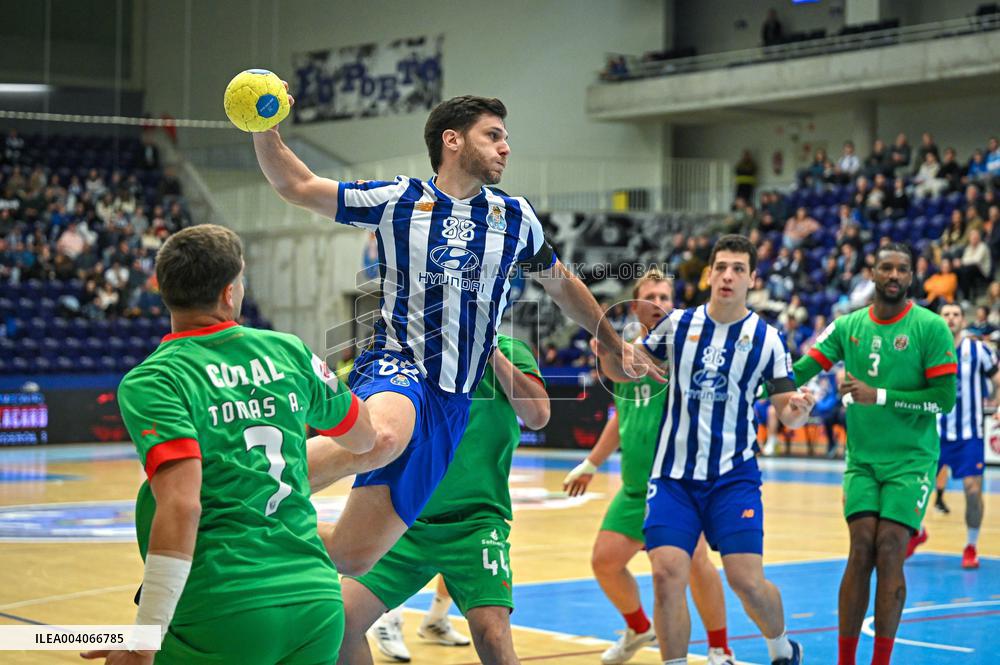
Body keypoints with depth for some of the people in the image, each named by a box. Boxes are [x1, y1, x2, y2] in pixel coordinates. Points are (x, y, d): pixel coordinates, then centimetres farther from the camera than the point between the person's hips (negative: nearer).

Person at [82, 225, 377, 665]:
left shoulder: (149, 382, -5)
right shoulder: (289, 352, 10)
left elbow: (181, 505, -18)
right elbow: (365, 439, 26)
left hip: (221, 614, -4)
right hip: (319, 604, 5)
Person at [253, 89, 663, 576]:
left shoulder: (515, 217, 13)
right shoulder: (396, 200, 4)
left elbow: (561, 284, 30)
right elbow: (296, 185, 8)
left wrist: (616, 346, 35)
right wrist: (265, 130, -10)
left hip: (450, 404, 3)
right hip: (394, 368, -3)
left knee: (354, 557, -9)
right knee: (383, 436, -42)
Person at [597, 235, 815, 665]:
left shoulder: (767, 338, -1)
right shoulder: (678, 324, 2)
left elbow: (786, 414, 1)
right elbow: (622, 371, 12)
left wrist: (796, 410, -23)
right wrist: (608, 347, -10)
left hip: (733, 476, -1)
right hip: (674, 475, 1)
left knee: (747, 580, -8)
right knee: (667, 575, -13)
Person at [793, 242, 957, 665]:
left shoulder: (930, 327, -5)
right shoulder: (848, 326, 6)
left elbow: (945, 398, -11)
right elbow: (799, 372, 3)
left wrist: (879, 396, -17)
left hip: (911, 460, -2)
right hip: (862, 459, 3)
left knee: (889, 554, -10)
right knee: (861, 550, -6)